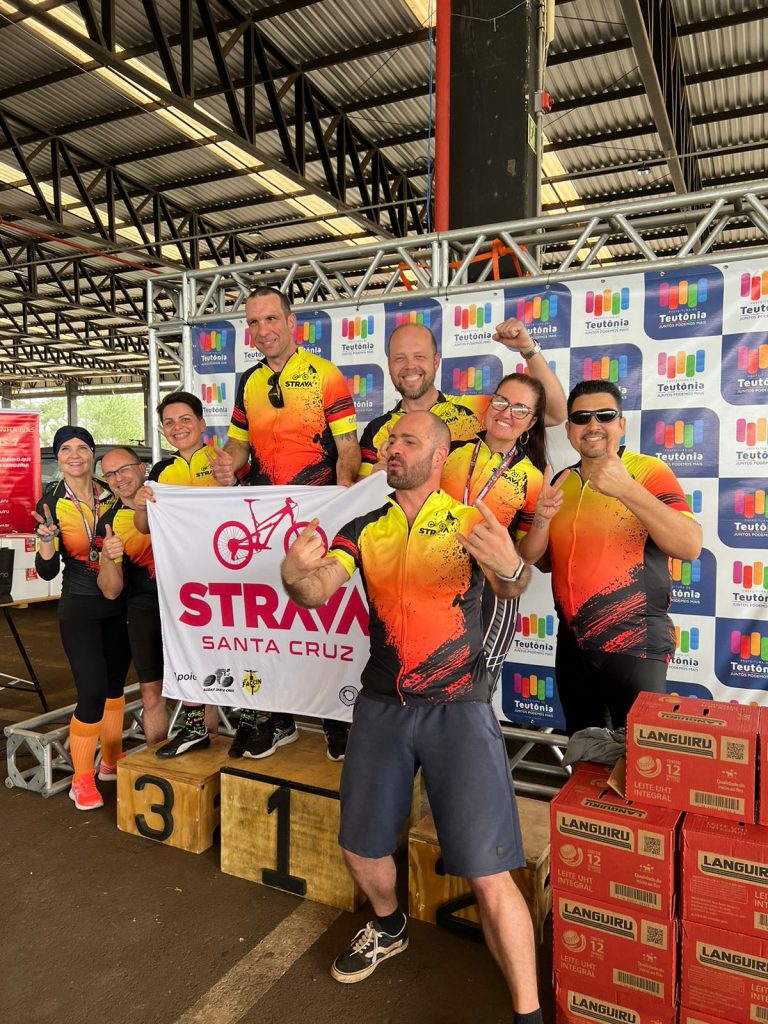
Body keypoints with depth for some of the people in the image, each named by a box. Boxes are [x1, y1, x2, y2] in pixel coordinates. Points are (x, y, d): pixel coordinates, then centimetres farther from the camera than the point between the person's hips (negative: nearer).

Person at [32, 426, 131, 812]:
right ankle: (81, 779, 9)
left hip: (119, 606, 3)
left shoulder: (115, 496, -2)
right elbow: (47, 571, -8)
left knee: (115, 684, 15)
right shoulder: (51, 505, -7)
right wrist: (46, 538, -28)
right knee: (93, 692, -9)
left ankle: (110, 761, 34)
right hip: (80, 609, -3)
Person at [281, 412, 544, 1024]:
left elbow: (511, 587, -22)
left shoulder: (470, 523, -5)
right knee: (361, 848, 16)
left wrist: (513, 570, -47)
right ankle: (388, 927, 48)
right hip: (382, 705, 4)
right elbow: (315, 593, -7)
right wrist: (295, 573, -31)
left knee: (489, 874, -7)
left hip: (458, 707, -4)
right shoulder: (364, 531, 5)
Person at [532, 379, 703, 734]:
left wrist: (625, 488, -35)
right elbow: (544, 561, 12)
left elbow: (690, 546, -25)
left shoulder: (649, 470, -11)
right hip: (573, 644, 6)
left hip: (635, 645, -6)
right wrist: (540, 518, -8)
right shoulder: (560, 483, 7)